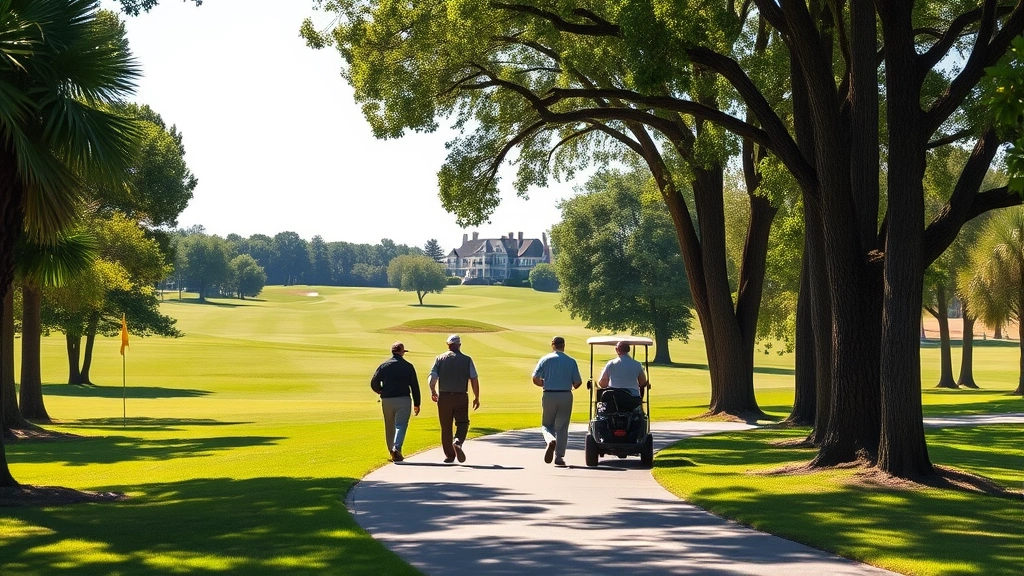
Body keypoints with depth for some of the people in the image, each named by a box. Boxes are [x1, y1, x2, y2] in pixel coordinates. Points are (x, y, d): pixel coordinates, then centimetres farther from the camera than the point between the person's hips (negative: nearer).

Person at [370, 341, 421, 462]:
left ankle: (392, 452, 16)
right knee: (401, 425, -7)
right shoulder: (408, 366, 2)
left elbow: (374, 383, 0)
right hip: (403, 399, -2)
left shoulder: (383, 365, 5)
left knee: (389, 427, 12)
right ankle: (396, 448, -28)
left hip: (387, 400, 2)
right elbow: (414, 386, 2)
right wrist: (416, 404, 8)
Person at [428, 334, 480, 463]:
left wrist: (433, 392, 14)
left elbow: (432, 378, -3)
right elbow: (474, 380, -2)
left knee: (446, 427, 9)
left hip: (444, 396, 1)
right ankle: (458, 442, -23)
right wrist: (477, 397, 6)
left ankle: (449, 455, 12)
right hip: (461, 397, -1)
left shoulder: (440, 359, 3)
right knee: (462, 422, 7)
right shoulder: (467, 360, 2)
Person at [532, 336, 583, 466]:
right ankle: (559, 456, 1)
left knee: (546, 425, 14)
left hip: (549, 396, 0)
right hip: (566, 396, 0)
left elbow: (535, 379, -3)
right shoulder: (571, 362, 2)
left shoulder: (545, 360, 1)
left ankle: (551, 440, -17)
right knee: (562, 427, 6)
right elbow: (577, 383, 1)